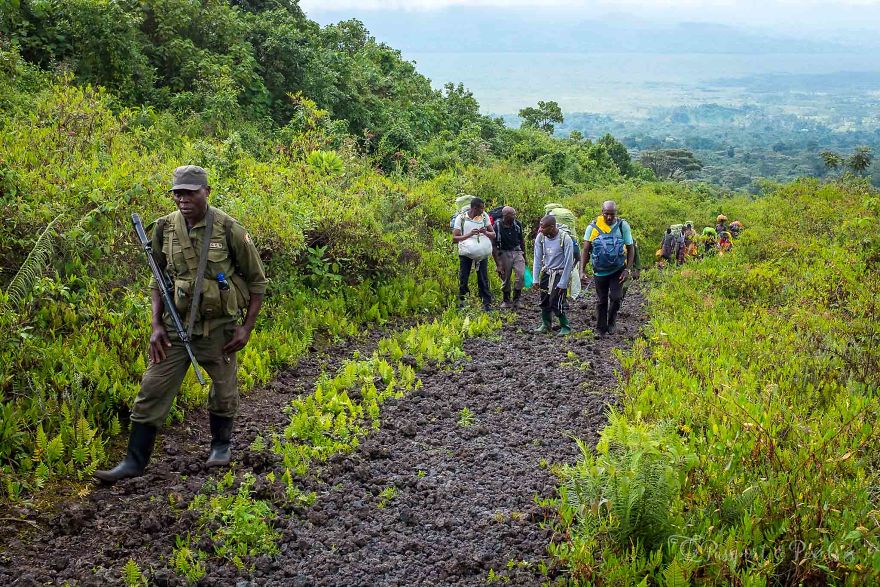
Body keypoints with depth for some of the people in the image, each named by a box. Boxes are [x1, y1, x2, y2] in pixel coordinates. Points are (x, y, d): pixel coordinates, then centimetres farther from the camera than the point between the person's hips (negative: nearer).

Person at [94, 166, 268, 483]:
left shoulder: (229, 230, -11)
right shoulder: (165, 228, -1)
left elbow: (257, 281, -2)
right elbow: (157, 279, 10)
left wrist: (247, 328, -7)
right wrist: (156, 325, 0)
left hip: (218, 327, -2)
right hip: (175, 326, 3)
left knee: (224, 393, 11)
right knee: (152, 391, 0)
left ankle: (221, 445, 36)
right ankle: (135, 461, 10)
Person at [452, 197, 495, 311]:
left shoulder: (484, 216, 4)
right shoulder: (461, 218, -4)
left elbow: (493, 235, 7)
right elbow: (454, 238, -9)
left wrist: (485, 232, -15)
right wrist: (469, 234, -23)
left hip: (482, 253, 1)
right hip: (466, 252, -1)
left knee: (483, 279, -1)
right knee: (463, 279, 2)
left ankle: (487, 303, 1)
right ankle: (461, 302, 14)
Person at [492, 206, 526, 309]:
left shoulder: (517, 224, -2)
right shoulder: (497, 226, -15)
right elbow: (494, 247, -11)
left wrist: (524, 256, 18)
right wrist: (498, 265, -13)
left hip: (517, 252, 3)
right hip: (504, 253, -3)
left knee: (521, 275, -13)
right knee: (506, 279, 6)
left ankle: (516, 299, 1)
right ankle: (506, 300, 27)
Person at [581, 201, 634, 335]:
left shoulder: (623, 226, -7)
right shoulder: (593, 227, -7)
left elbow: (631, 248, -3)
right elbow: (586, 250, -6)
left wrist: (627, 270, -11)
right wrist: (582, 270, -15)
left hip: (617, 271, -1)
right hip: (600, 272, 1)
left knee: (616, 297, -10)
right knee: (601, 301, 9)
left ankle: (612, 322, 15)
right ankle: (600, 329, 21)